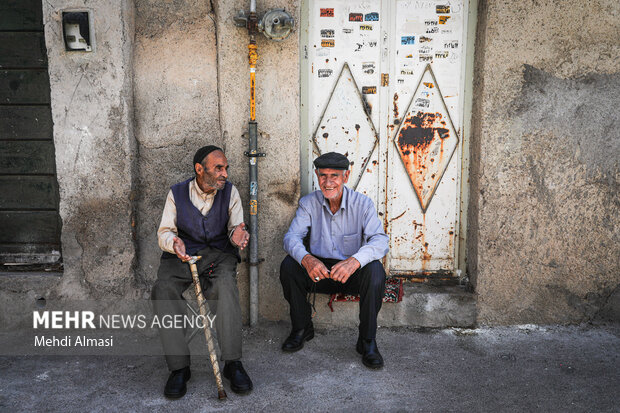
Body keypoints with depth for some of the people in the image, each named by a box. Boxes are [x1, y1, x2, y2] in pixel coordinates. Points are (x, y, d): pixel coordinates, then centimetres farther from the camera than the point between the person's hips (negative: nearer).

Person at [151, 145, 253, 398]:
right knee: (162, 290, -28)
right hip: (180, 256, 1)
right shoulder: (177, 193, 3)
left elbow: (236, 228, 3)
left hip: (218, 254, -1)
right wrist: (173, 242, -25)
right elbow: (164, 232, 0)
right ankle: (179, 367, -21)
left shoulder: (230, 192, 4)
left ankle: (232, 363, -28)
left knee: (226, 285, -33)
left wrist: (237, 235, -23)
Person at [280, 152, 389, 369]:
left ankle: (367, 341, -15)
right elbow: (292, 236, -14)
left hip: (352, 274, -2)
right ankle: (302, 327, -2)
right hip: (318, 270, 2)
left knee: (375, 270, -32)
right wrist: (306, 258, -38)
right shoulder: (308, 203, -4)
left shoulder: (362, 203, -11)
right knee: (288, 265, -23)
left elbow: (380, 240, -23)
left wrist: (355, 261, -44)